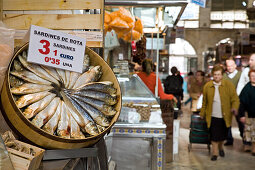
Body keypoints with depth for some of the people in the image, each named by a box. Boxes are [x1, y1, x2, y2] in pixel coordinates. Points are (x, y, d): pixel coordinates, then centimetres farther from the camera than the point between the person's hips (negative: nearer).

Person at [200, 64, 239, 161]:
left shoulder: (228, 85, -2)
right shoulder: (207, 86, 1)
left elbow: (235, 99, -3)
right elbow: (204, 102, 9)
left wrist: (234, 108, -21)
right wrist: (202, 114, 11)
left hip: (224, 116, 0)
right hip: (212, 116, 0)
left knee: (223, 136, 14)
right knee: (214, 136, 0)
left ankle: (220, 148, 42)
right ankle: (215, 153, 16)